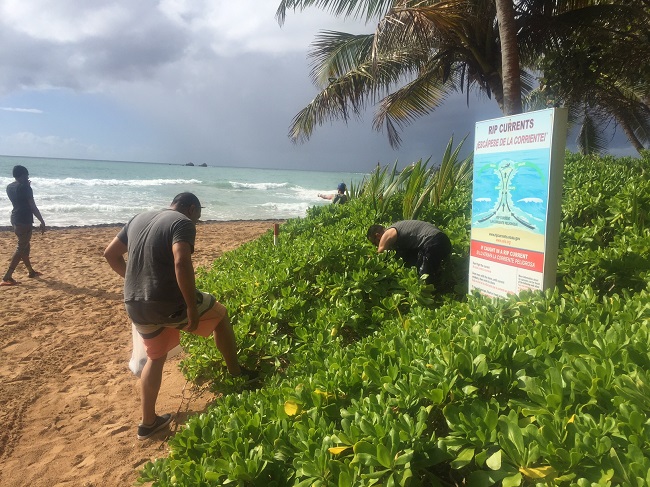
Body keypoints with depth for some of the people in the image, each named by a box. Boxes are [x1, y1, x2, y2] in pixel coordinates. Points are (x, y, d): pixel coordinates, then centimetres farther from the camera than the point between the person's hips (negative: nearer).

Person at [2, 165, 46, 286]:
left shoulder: (10, 187, 10)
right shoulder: (25, 187, -14)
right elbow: (33, 207, -16)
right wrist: (42, 221, -11)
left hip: (15, 219, 9)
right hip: (24, 220, -9)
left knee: (25, 246, 20)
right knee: (21, 248, -7)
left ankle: (31, 271, 33)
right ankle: (7, 278, -11)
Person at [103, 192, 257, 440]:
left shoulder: (139, 219, 14)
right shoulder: (182, 223, -10)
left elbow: (110, 254, 19)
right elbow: (181, 263, -26)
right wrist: (192, 307, -21)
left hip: (135, 305, 7)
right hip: (168, 303, -7)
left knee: (156, 357, 26)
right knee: (221, 315, 17)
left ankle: (148, 422, 32)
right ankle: (236, 374, 29)